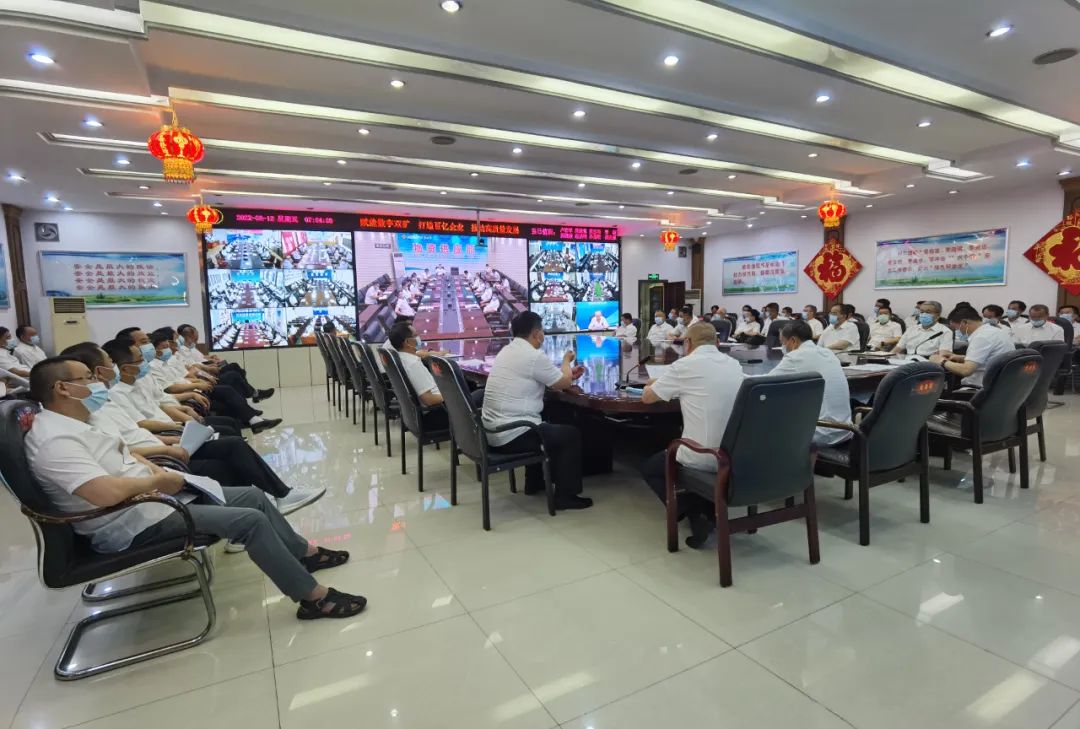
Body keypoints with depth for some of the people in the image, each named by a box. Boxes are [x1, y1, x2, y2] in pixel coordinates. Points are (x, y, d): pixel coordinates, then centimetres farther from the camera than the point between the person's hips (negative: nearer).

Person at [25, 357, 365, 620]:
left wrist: (145, 464, 5)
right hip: (135, 522, -11)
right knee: (250, 520, -21)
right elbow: (106, 493, -36)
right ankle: (313, 597, -13)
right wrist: (158, 480, -19)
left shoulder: (72, 424, 10)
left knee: (253, 496, 9)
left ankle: (304, 553, 25)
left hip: (153, 496, 11)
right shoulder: (54, 440, -23)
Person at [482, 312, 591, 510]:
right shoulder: (534, 356, -16)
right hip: (511, 436, -9)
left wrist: (567, 372, 25)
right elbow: (564, 384, -3)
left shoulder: (506, 351, 12)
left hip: (493, 432, 10)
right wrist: (566, 361, 15)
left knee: (544, 426, 34)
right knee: (571, 434, 5)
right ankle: (565, 495, 10)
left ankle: (534, 482, 39)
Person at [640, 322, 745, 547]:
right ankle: (710, 509, 21)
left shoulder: (685, 364, -10)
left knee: (649, 467, 21)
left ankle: (696, 514, 3)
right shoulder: (734, 365, 8)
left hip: (704, 459, -7)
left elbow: (647, 397, 2)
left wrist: (657, 384, 24)